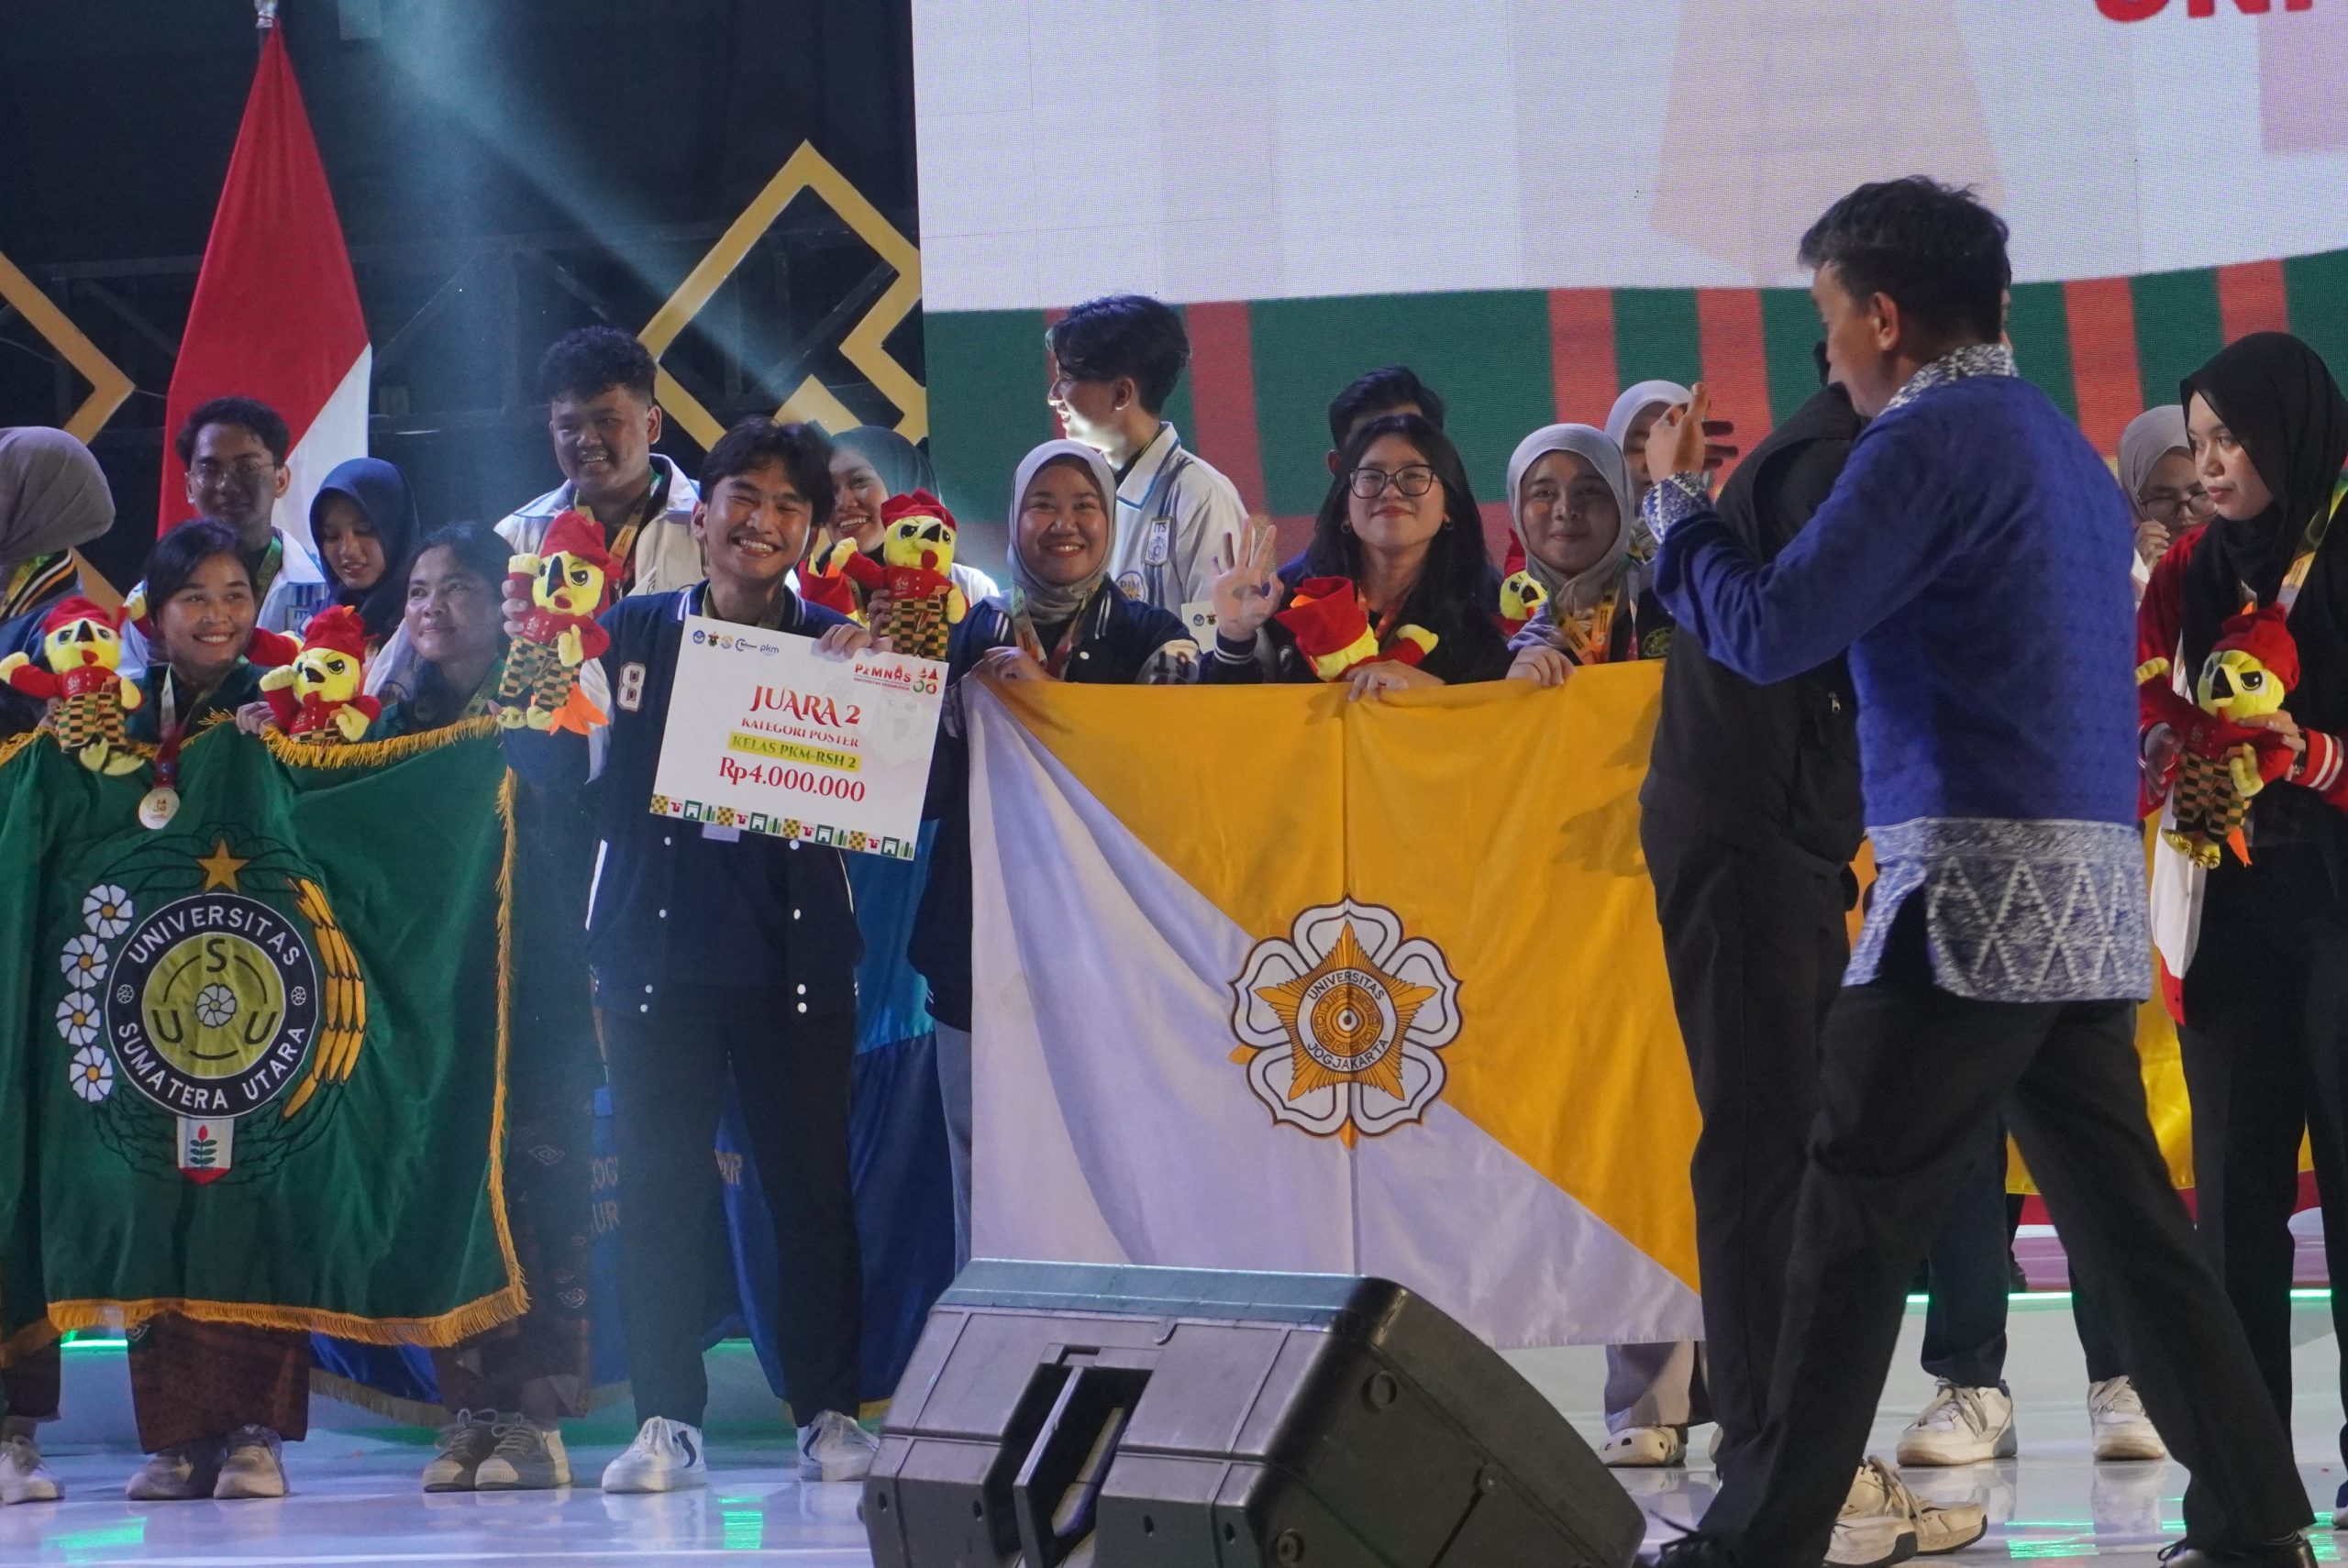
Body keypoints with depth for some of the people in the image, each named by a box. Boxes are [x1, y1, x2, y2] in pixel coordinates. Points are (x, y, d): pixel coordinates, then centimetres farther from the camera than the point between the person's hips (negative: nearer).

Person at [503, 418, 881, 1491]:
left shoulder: (836, 649, 8)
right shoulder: (631, 635, 6)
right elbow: (556, 769, 0)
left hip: (797, 950, 0)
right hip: (657, 948, 0)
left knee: (811, 1182, 1)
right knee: (659, 1188, 0)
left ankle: (829, 1413, 10)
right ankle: (667, 1420, 5)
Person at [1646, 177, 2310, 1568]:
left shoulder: (1932, 441, -10)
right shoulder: (2065, 446, 19)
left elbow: (1769, 632, -14)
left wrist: (1678, 497, 3)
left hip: (1978, 883, -9)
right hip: (2096, 884, 9)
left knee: (1854, 1230, -5)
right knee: (2128, 1219, 10)